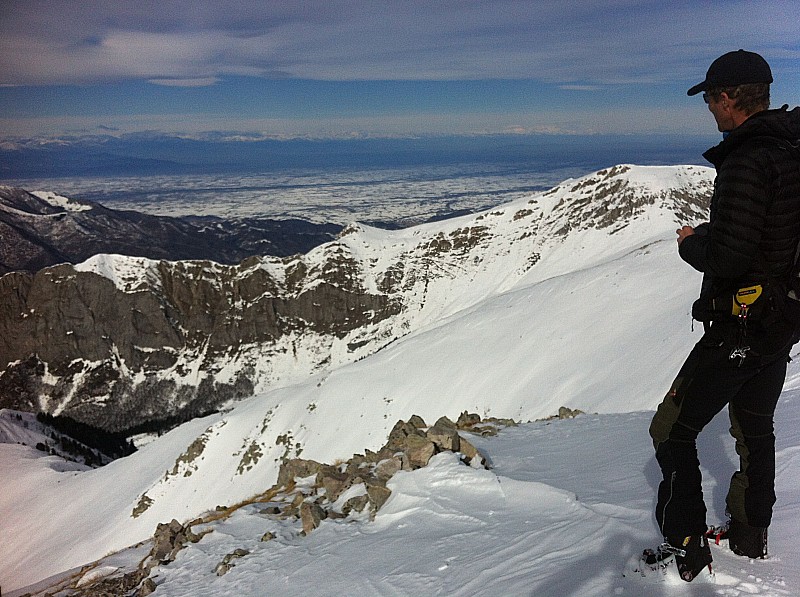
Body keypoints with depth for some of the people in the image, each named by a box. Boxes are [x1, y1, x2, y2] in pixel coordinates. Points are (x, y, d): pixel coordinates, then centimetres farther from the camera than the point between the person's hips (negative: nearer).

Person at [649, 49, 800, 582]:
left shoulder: (748, 159, -23)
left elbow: (727, 257, -27)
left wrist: (691, 243, -8)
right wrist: (711, 234, 10)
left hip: (740, 327, -9)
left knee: (673, 432, 3)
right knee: (755, 428, 23)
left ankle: (687, 547, 11)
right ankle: (751, 536, 39)